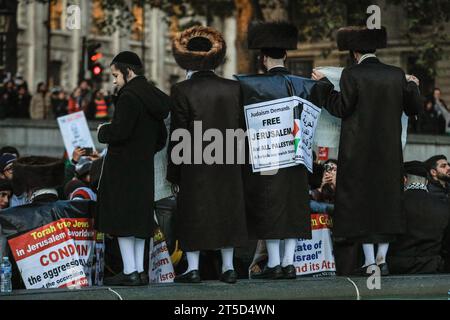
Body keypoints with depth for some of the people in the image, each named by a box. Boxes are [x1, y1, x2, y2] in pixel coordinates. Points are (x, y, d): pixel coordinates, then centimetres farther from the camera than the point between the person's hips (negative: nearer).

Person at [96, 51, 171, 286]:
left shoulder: (129, 97, -15)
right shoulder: (153, 97, 13)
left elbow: (119, 131, -22)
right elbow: (161, 139, 17)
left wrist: (103, 131, -3)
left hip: (123, 168, -9)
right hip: (145, 168, 9)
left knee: (121, 221, -5)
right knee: (139, 219, 12)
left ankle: (130, 272, -6)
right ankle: (139, 271, 13)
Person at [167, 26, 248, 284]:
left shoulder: (182, 91, -10)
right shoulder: (233, 88, 1)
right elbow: (241, 129, 5)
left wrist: (173, 173, 0)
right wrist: (239, 160, 15)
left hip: (195, 166, -3)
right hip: (228, 165, 3)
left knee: (194, 215, 5)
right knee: (227, 211, 11)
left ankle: (193, 267, 5)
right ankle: (228, 267, 13)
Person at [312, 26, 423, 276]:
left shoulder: (351, 75, -10)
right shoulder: (397, 75, 2)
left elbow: (341, 108, -9)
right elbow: (414, 108, 8)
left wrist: (324, 84, 1)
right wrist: (412, 86, 26)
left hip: (358, 150, -4)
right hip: (389, 151, 4)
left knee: (360, 198, 2)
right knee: (387, 198, 12)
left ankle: (369, 262, 1)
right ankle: (382, 258, 11)